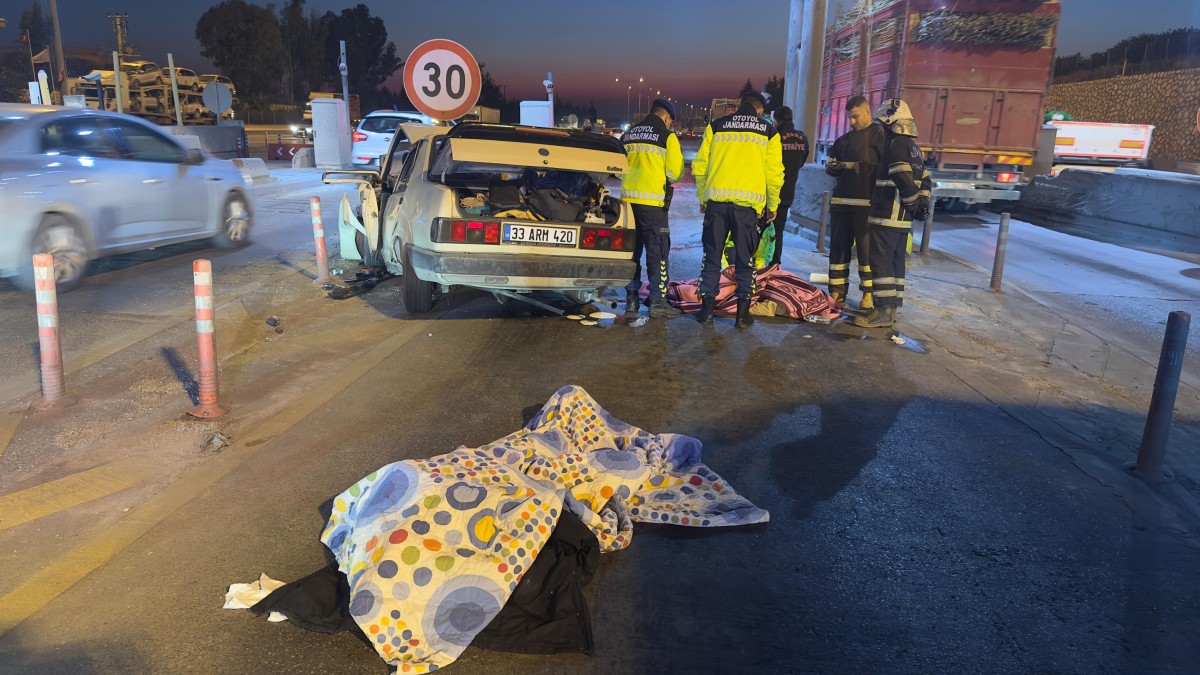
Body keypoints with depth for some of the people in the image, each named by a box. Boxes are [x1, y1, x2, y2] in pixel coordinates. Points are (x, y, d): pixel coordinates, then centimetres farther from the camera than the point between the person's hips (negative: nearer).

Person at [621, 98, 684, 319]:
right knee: (657, 251, 1)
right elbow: (675, 173, -5)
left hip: (628, 198, 5)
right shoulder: (667, 137, -3)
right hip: (652, 201, -5)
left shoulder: (628, 135, 13)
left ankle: (631, 300, 15)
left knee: (631, 249, 12)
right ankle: (657, 302, 2)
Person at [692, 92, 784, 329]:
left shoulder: (716, 126, 10)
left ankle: (706, 308, 10)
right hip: (748, 203, -1)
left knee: (712, 257, 9)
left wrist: (702, 197, 18)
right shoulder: (768, 132, 8)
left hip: (717, 200, 1)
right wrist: (772, 205, 14)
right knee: (744, 260, 7)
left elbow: (699, 165, 9)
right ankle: (743, 313, 8)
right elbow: (774, 172, 5)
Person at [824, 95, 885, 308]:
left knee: (866, 248, -3)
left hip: (866, 203, -6)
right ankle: (837, 291, 14)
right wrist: (832, 167, 4)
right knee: (838, 246, 7)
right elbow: (830, 164, 26)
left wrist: (862, 167, -16)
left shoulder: (879, 134, -1)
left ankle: (869, 293, 6)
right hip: (841, 201, 6)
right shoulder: (844, 139, 19)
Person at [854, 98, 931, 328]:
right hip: (902, 219, 10)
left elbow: (904, 180, -22)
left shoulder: (897, 144, -13)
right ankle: (892, 307, 19)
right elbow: (925, 180, 22)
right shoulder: (913, 146, 19)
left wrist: (914, 204, -10)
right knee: (895, 261, 13)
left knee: (881, 260, -9)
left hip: (888, 216, -10)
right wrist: (922, 203, 14)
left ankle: (883, 311, -10)